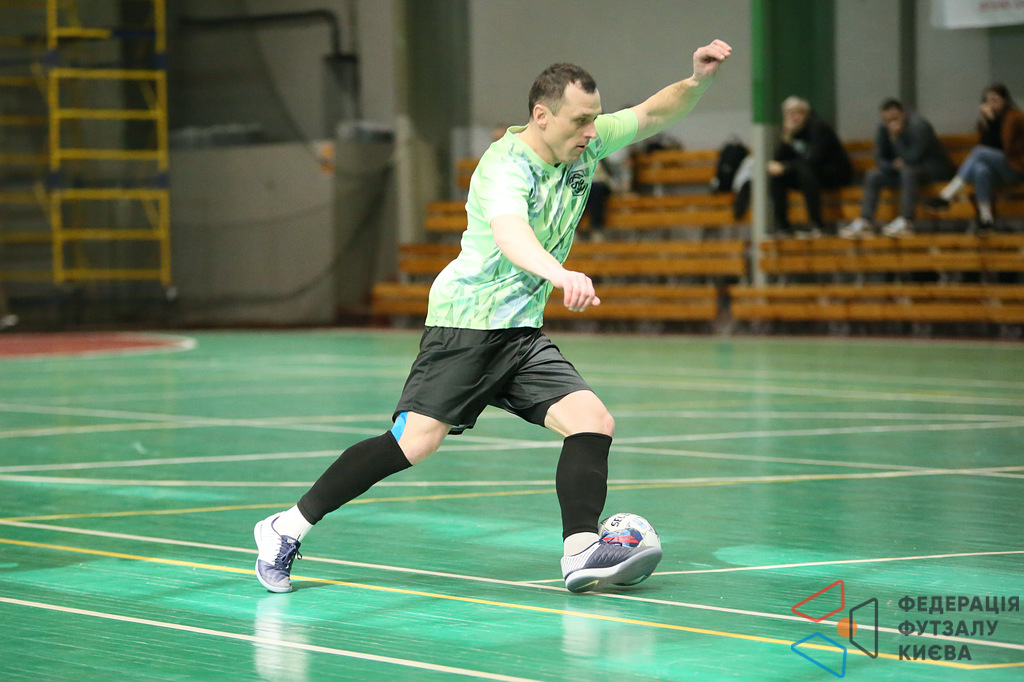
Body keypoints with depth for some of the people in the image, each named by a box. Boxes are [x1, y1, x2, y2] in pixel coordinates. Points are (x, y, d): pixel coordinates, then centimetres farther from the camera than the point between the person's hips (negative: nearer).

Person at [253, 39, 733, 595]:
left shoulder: (584, 145, 4)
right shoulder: (506, 165, -20)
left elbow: (653, 115, 13)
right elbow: (510, 234, -41)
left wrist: (696, 81, -8)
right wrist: (559, 273, -60)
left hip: (523, 333, 8)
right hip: (465, 321, -8)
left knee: (593, 423, -11)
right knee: (416, 441, -14)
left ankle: (581, 553, -18)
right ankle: (288, 528, -4)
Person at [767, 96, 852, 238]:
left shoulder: (818, 127, -18)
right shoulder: (791, 129, 2)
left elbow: (814, 159, -27)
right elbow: (779, 158, -4)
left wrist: (785, 167, -26)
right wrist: (786, 136, -20)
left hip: (836, 173, -7)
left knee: (805, 170, -37)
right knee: (775, 176, -14)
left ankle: (817, 225, -35)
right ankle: (782, 225, -13)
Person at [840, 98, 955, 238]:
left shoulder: (918, 126, -22)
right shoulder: (883, 130, -2)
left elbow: (912, 158, -27)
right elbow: (880, 160, 2)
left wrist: (896, 137, -32)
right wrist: (894, 165, -20)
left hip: (935, 169, -7)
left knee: (908, 171, -38)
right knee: (872, 176, -9)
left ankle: (906, 221, -43)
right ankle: (865, 222, -21)